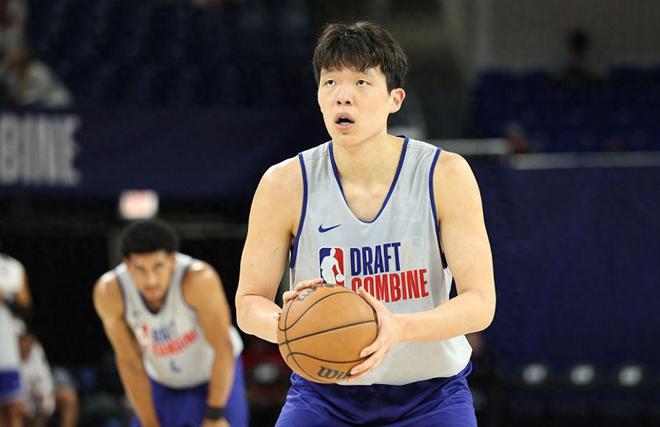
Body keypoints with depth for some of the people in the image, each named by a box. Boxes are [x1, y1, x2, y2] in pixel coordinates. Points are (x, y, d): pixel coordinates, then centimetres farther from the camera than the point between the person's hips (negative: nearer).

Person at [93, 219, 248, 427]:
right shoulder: (109, 292, -26)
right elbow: (129, 363, -15)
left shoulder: (199, 279, -36)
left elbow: (223, 349, -26)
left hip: (217, 377, -3)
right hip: (164, 384, 3)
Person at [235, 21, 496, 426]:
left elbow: (480, 301, -16)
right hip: (322, 393, 1)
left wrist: (399, 328, -36)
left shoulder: (445, 175, -13)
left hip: (429, 393, -1)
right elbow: (249, 302, -4)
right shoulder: (286, 184, -10)